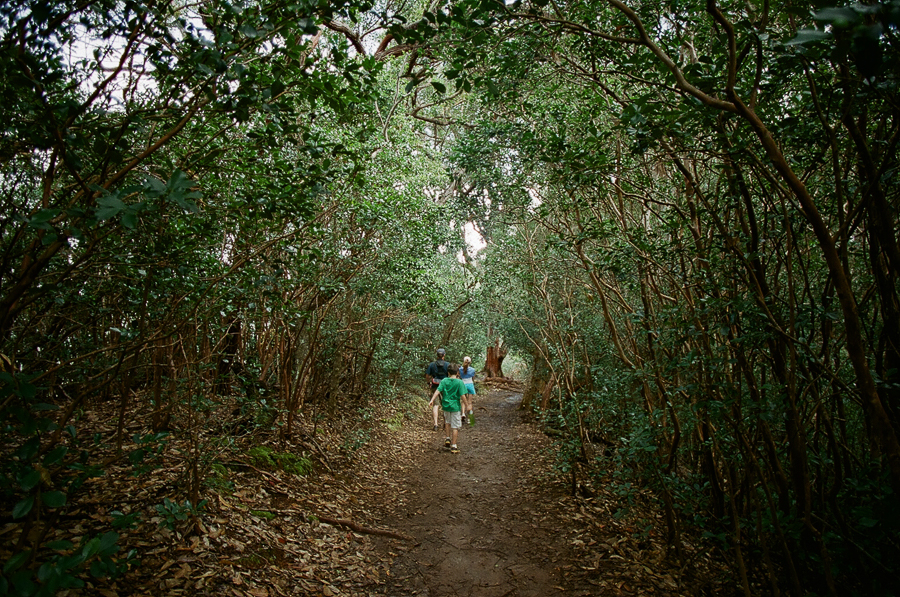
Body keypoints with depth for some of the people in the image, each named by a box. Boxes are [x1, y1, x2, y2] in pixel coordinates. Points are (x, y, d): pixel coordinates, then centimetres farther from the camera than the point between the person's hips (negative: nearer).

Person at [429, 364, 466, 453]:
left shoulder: (444, 381, 0)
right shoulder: (459, 382, -9)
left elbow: (438, 391, -10)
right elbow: (462, 396, -12)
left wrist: (432, 400, -12)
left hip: (446, 405, 4)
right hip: (455, 406, -4)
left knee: (447, 422, 29)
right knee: (455, 427, 4)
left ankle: (448, 439, 26)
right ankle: (453, 447, 7)